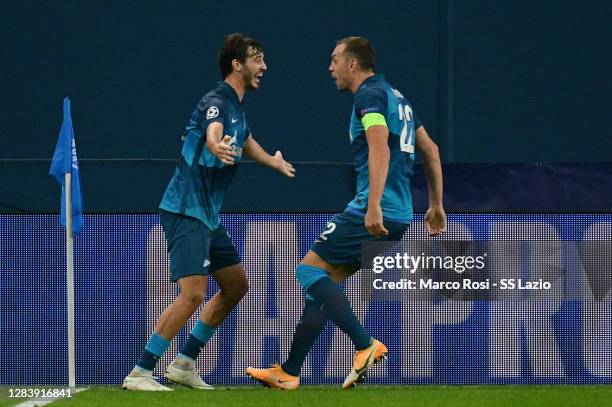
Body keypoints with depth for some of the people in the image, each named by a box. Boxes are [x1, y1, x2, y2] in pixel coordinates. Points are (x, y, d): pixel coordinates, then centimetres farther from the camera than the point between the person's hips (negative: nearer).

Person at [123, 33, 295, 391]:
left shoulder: (238, 107, 14)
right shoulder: (216, 102, -16)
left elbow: (246, 142, 38)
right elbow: (212, 131, -42)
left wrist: (275, 162, 56)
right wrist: (217, 147, -65)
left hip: (208, 215, 10)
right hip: (185, 212, -10)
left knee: (236, 285, 15)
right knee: (194, 294, -19)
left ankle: (184, 364, 21)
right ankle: (140, 373, -15)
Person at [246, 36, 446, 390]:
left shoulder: (370, 94, -8)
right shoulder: (396, 96, 22)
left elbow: (380, 148, -22)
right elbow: (430, 149, 26)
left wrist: (374, 206, -30)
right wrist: (436, 205, 28)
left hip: (375, 213, -10)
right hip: (399, 215, 10)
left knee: (309, 270, -6)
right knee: (324, 281, 13)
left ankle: (366, 345, -17)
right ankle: (288, 372, 13)